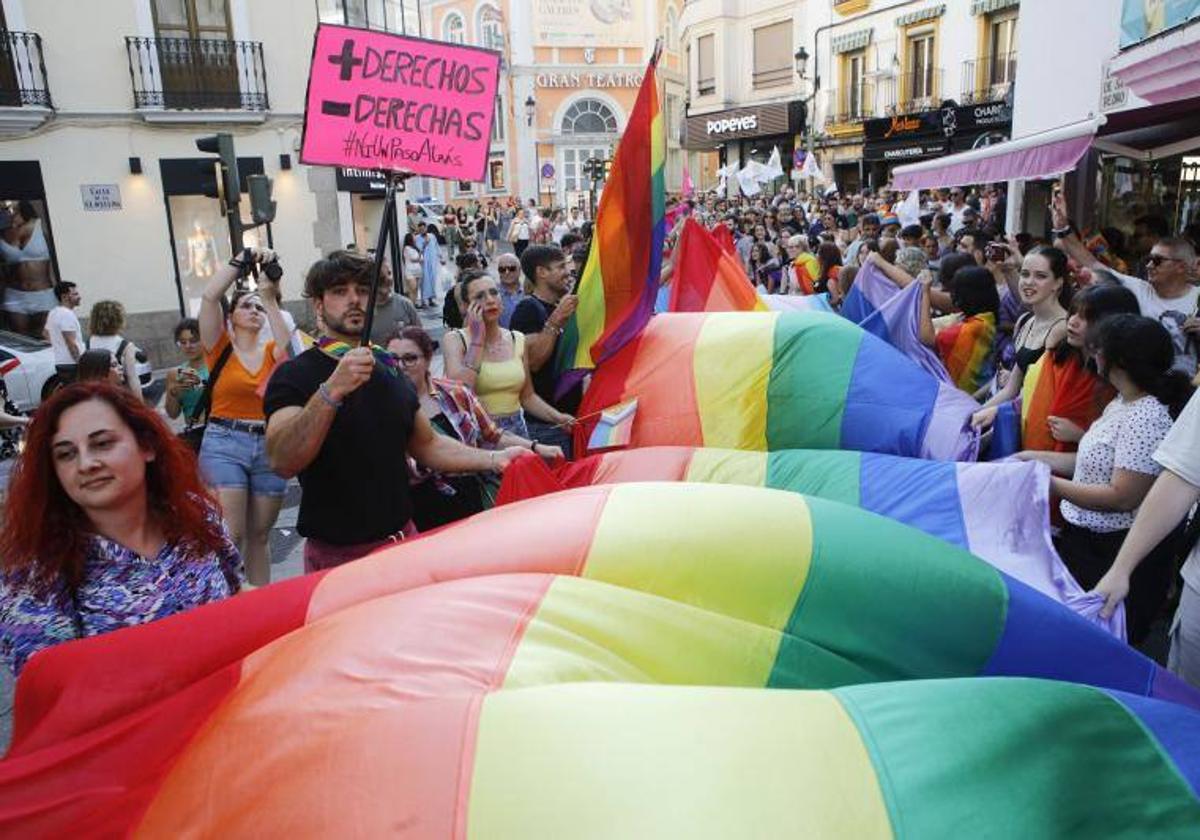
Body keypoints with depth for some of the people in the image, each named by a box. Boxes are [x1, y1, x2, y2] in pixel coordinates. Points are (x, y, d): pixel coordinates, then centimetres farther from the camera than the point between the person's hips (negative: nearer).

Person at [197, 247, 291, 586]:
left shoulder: (272, 352, 10)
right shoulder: (220, 348, 4)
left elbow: (290, 346, -14)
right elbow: (209, 297, -10)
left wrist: (269, 296, -14)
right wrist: (243, 258, -11)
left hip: (269, 446, 3)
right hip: (224, 444, -3)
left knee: (259, 536, 12)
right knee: (230, 535, -12)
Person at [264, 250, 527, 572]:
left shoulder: (390, 368, 8)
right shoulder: (295, 374, -11)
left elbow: (427, 444, 14)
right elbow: (283, 461, -26)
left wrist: (494, 458, 1)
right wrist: (332, 390, -38)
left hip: (402, 537, 6)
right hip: (336, 553, -5)